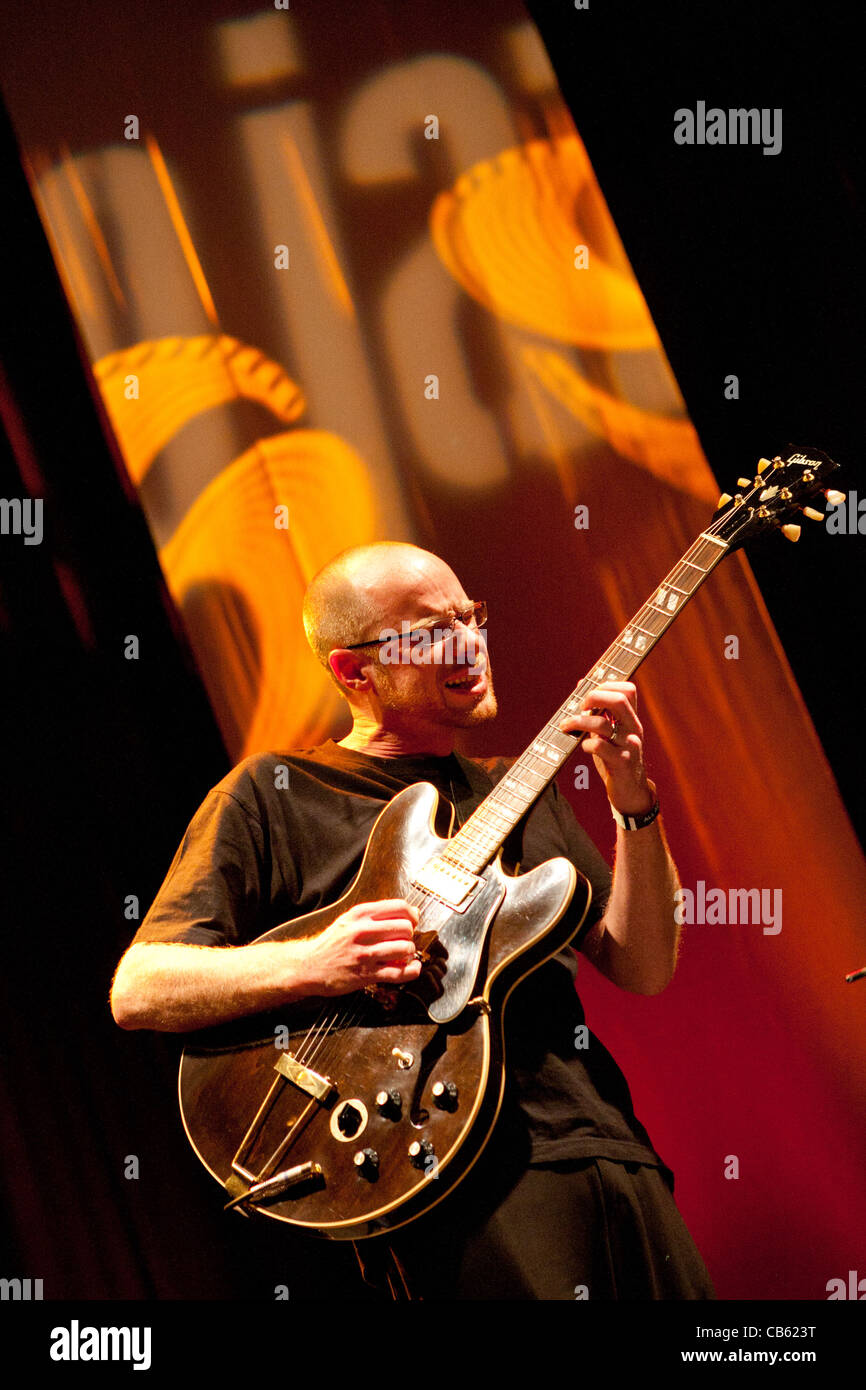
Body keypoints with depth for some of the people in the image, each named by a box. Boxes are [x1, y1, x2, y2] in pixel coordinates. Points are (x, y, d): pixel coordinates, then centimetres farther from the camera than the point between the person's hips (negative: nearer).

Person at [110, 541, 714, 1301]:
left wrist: (634, 804, -1)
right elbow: (137, 989, -2)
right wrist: (311, 965, -16)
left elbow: (643, 969, 13)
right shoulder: (275, 794, 5)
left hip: (605, 1140, 5)